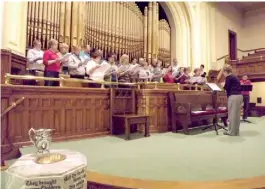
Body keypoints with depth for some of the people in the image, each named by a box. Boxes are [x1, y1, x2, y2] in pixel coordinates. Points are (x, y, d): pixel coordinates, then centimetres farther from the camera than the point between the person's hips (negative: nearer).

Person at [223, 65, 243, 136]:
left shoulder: (228, 77, -7)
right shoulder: (234, 77, 20)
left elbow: (226, 88, -6)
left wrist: (223, 85, 14)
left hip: (233, 96, -9)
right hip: (239, 96, 9)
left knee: (232, 115, -2)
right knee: (236, 114, 12)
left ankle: (232, 132, 5)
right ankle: (236, 131, 19)